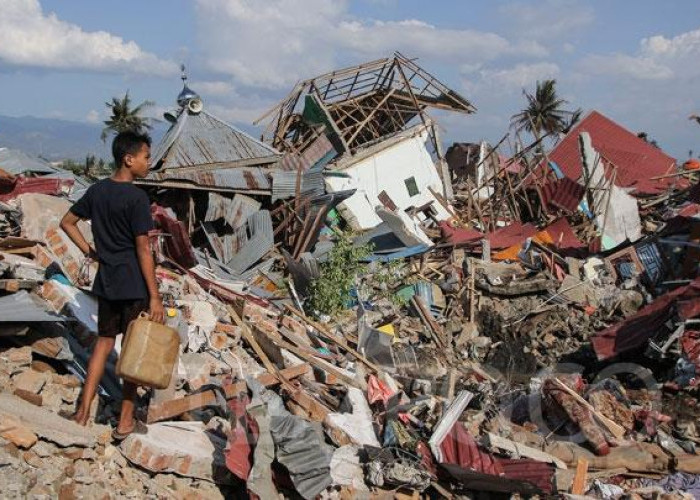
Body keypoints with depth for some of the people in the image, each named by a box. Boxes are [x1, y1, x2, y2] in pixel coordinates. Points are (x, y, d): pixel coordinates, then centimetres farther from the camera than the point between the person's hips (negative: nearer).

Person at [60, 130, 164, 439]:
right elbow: (142, 249, -18)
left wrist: (89, 252, 15)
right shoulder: (136, 198, -17)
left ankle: (83, 412, 19)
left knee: (104, 343, 18)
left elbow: (67, 222, 14)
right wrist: (155, 296, -15)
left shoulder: (97, 190, 4)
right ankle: (125, 423, 14)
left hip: (106, 281, 6)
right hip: (134, 285, -6)